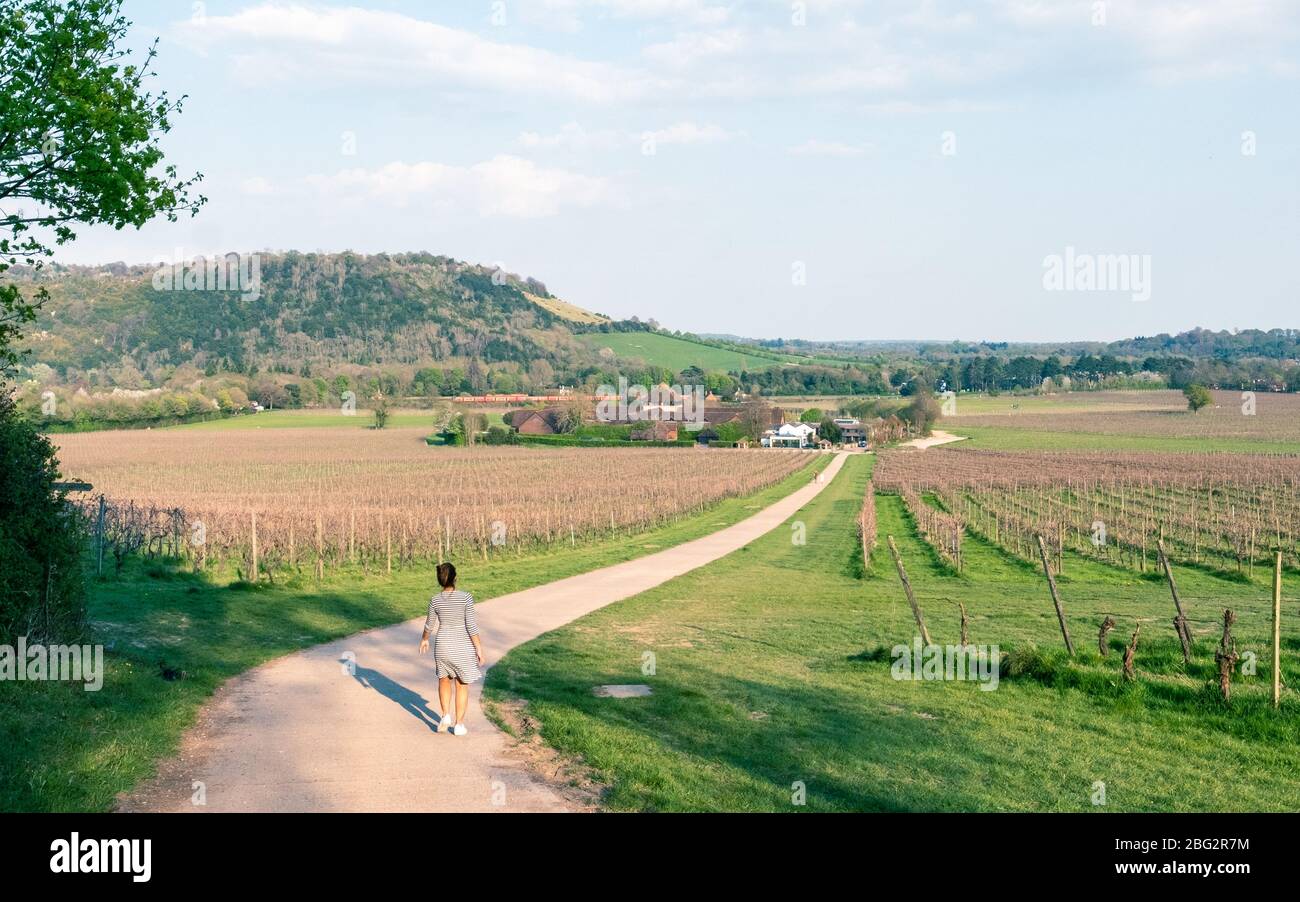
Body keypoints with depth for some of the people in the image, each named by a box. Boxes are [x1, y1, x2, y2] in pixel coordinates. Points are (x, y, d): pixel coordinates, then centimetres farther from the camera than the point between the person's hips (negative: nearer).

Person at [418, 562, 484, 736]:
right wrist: (478, 648, -9)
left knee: (444, 679, 24)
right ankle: (458, 724, 12)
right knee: (462, 685, 12)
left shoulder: (435, 600, -6)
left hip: (443, 644, 2)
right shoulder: (466, 597, -16)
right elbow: (471, 625, -16)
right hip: (463, 646, -2)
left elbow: (429, 624, 6)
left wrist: (424, 639, 25)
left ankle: (445, 715, 9)